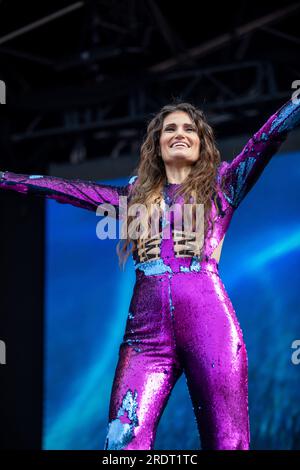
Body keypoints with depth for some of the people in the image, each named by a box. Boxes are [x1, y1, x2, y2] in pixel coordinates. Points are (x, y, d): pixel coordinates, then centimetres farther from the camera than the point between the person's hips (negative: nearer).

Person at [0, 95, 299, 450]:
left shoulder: (221, 184, 15)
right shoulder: (135, 194, 22)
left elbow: (271, 133, 5)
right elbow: (60, 188, 23)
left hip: (211, 327, -2)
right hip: (146, 334, 2)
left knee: (227, 444, -3)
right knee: (123, 445, -10)